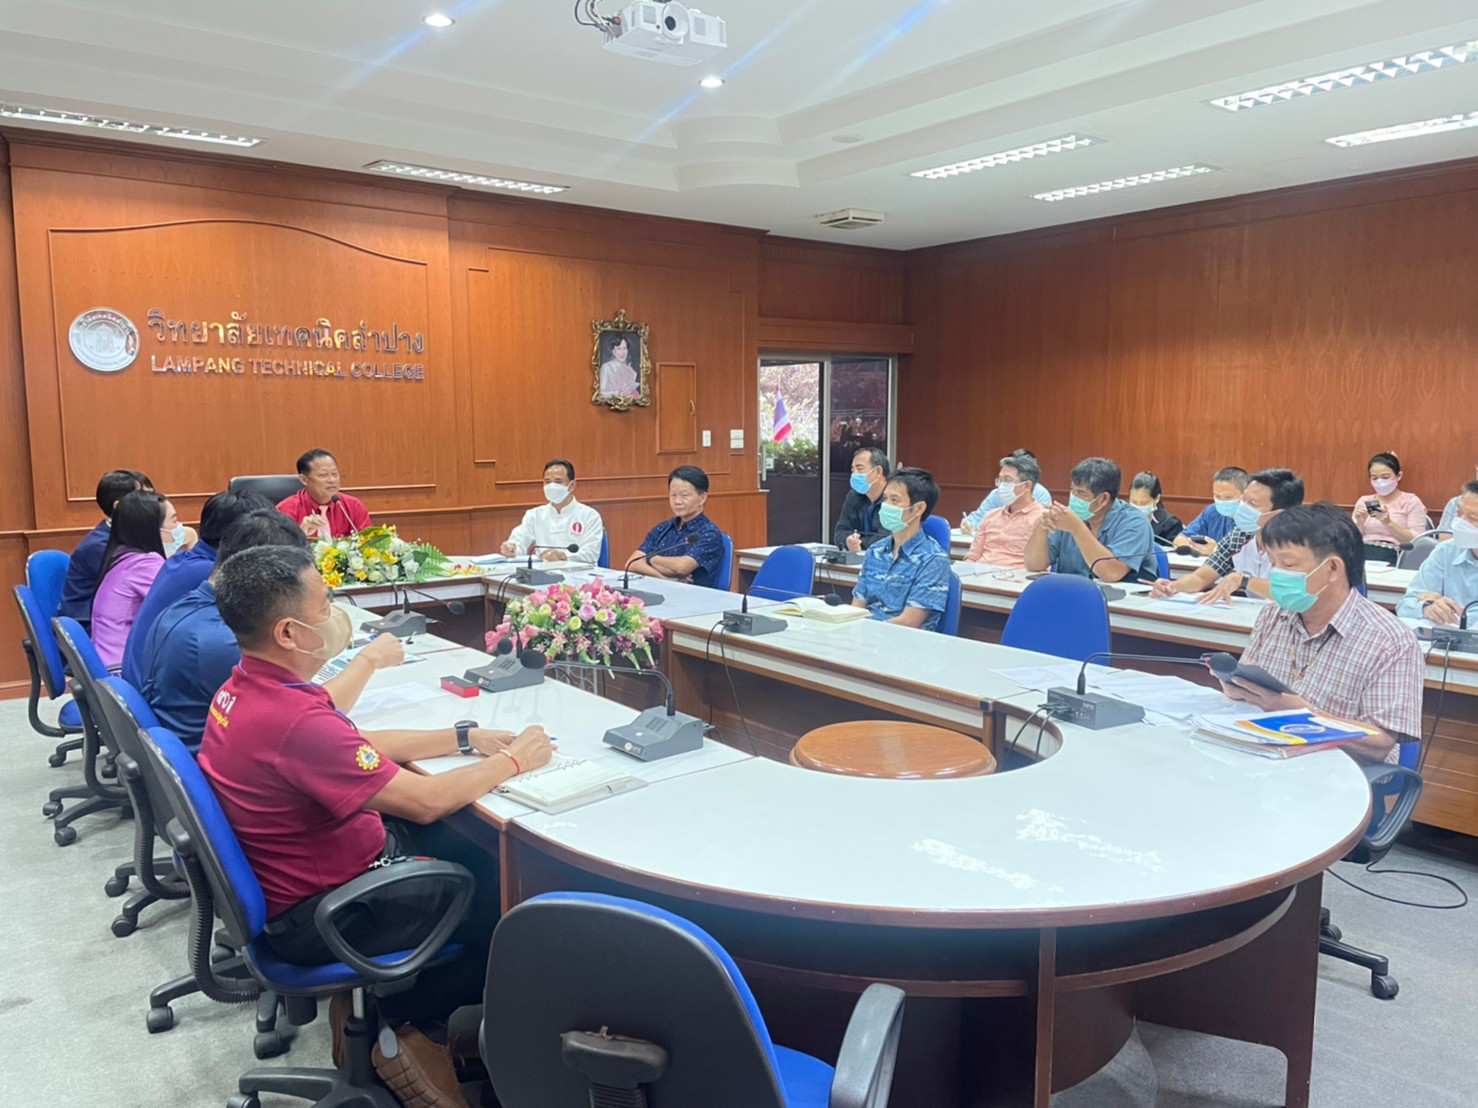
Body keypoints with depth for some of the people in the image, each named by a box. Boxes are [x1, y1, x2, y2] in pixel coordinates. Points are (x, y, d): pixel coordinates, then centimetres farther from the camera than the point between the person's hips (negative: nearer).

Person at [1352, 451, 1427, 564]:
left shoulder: (1411, 501, 11)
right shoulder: (1364, 501, 21)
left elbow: (1416, 541, -1)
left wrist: (1388, 523, -12)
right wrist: (1359, 523, -4)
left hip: (1391, 555, -3)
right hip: (1361, 552, 3)